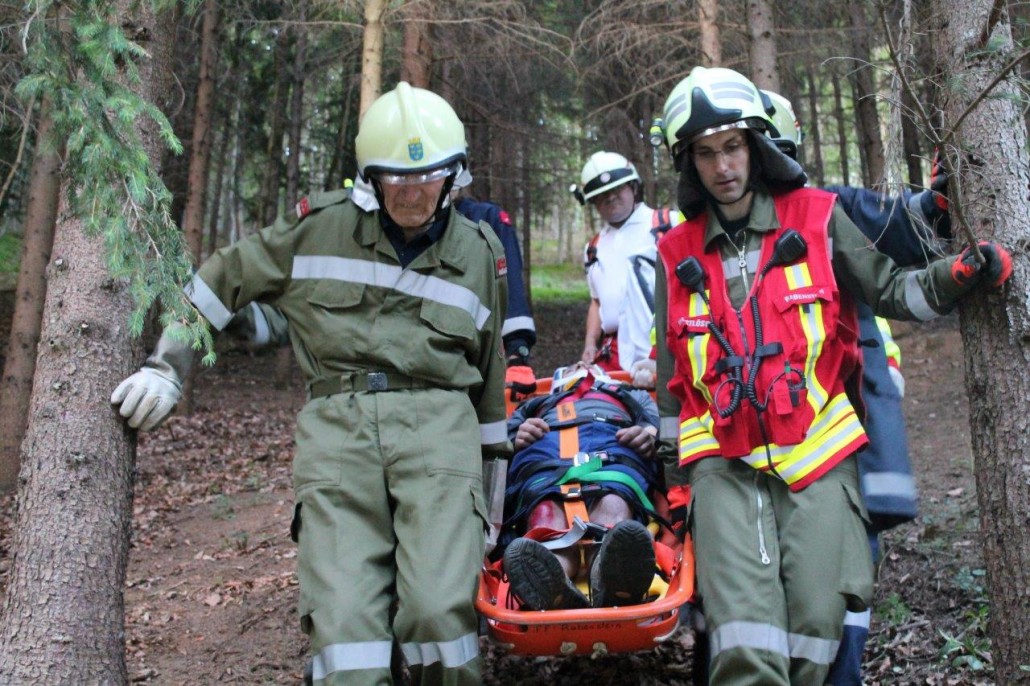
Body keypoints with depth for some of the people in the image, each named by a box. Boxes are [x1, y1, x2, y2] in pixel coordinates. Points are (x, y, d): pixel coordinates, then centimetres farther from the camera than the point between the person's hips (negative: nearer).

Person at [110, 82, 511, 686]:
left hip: (437, 423, 1)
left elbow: (487, 371, 22)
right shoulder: (320, 226, 7)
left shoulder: (479, 252, 13)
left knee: (442, 609, -17)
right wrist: (166, 367, 7)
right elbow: (221, 283, 15)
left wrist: (494, 466, 25)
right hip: (338, 423, 0)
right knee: (343, 620, -13)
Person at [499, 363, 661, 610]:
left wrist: (650, 433, -1)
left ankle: (615, 580, -71)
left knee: (613, 507, -39)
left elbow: (657, 418, 26)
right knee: (546, 513, -38)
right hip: (542, 450, 1)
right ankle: (552, 584, -69)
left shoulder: (632, 394, 48)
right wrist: (517, 438, 4)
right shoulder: (535, 404, 48)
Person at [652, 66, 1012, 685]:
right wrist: (675, 470, 17)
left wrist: (959, 275, -13)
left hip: (817, 450, 0)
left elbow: (891, 291, 7)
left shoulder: (817, 218, 6)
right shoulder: (678, 255, 11)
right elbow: (672, 375, 16)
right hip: (724, 462, 1)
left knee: (817, 617, -4)